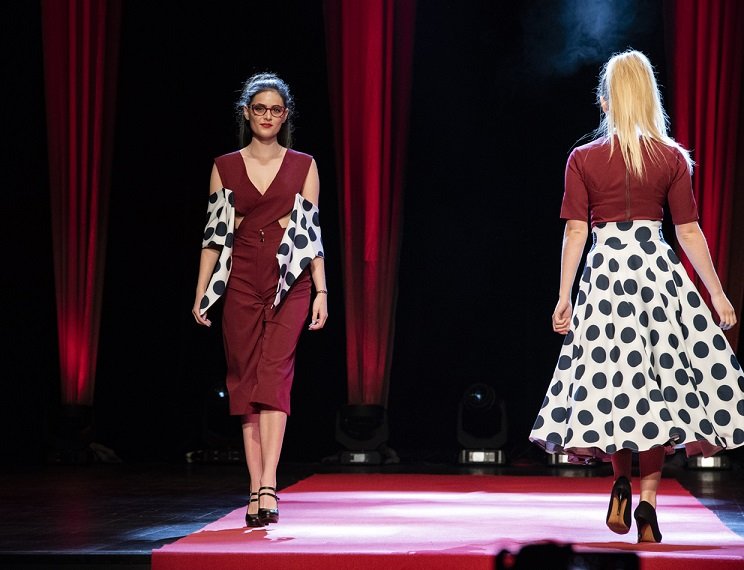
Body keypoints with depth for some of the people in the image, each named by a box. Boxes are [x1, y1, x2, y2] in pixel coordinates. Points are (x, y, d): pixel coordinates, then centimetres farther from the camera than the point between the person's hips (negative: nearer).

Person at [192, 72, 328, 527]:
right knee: (246, 382, 0)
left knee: (273, 374, -16)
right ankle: (257, 493, 4)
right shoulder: (225, 167, 8)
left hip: (290, 283, -2)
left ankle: (268, 487, -23)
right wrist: (201, 292, 4)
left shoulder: (303, 166, 6)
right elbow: (215, 233, 8)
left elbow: (312, 232, 4)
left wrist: (322, 291, -1)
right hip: (241, 283, 2)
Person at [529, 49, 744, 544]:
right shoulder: (673, 158, 1)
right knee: (656, 382, 5)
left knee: (609, 379, 10)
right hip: (659, 271, 1)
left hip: (605, 271, -1)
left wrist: (564, 296, 1)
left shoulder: (583, 160, -1)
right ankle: (647, 503, 2)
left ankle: (621, 482, 0)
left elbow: (576, 231, -3)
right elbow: (689, 231, 1)